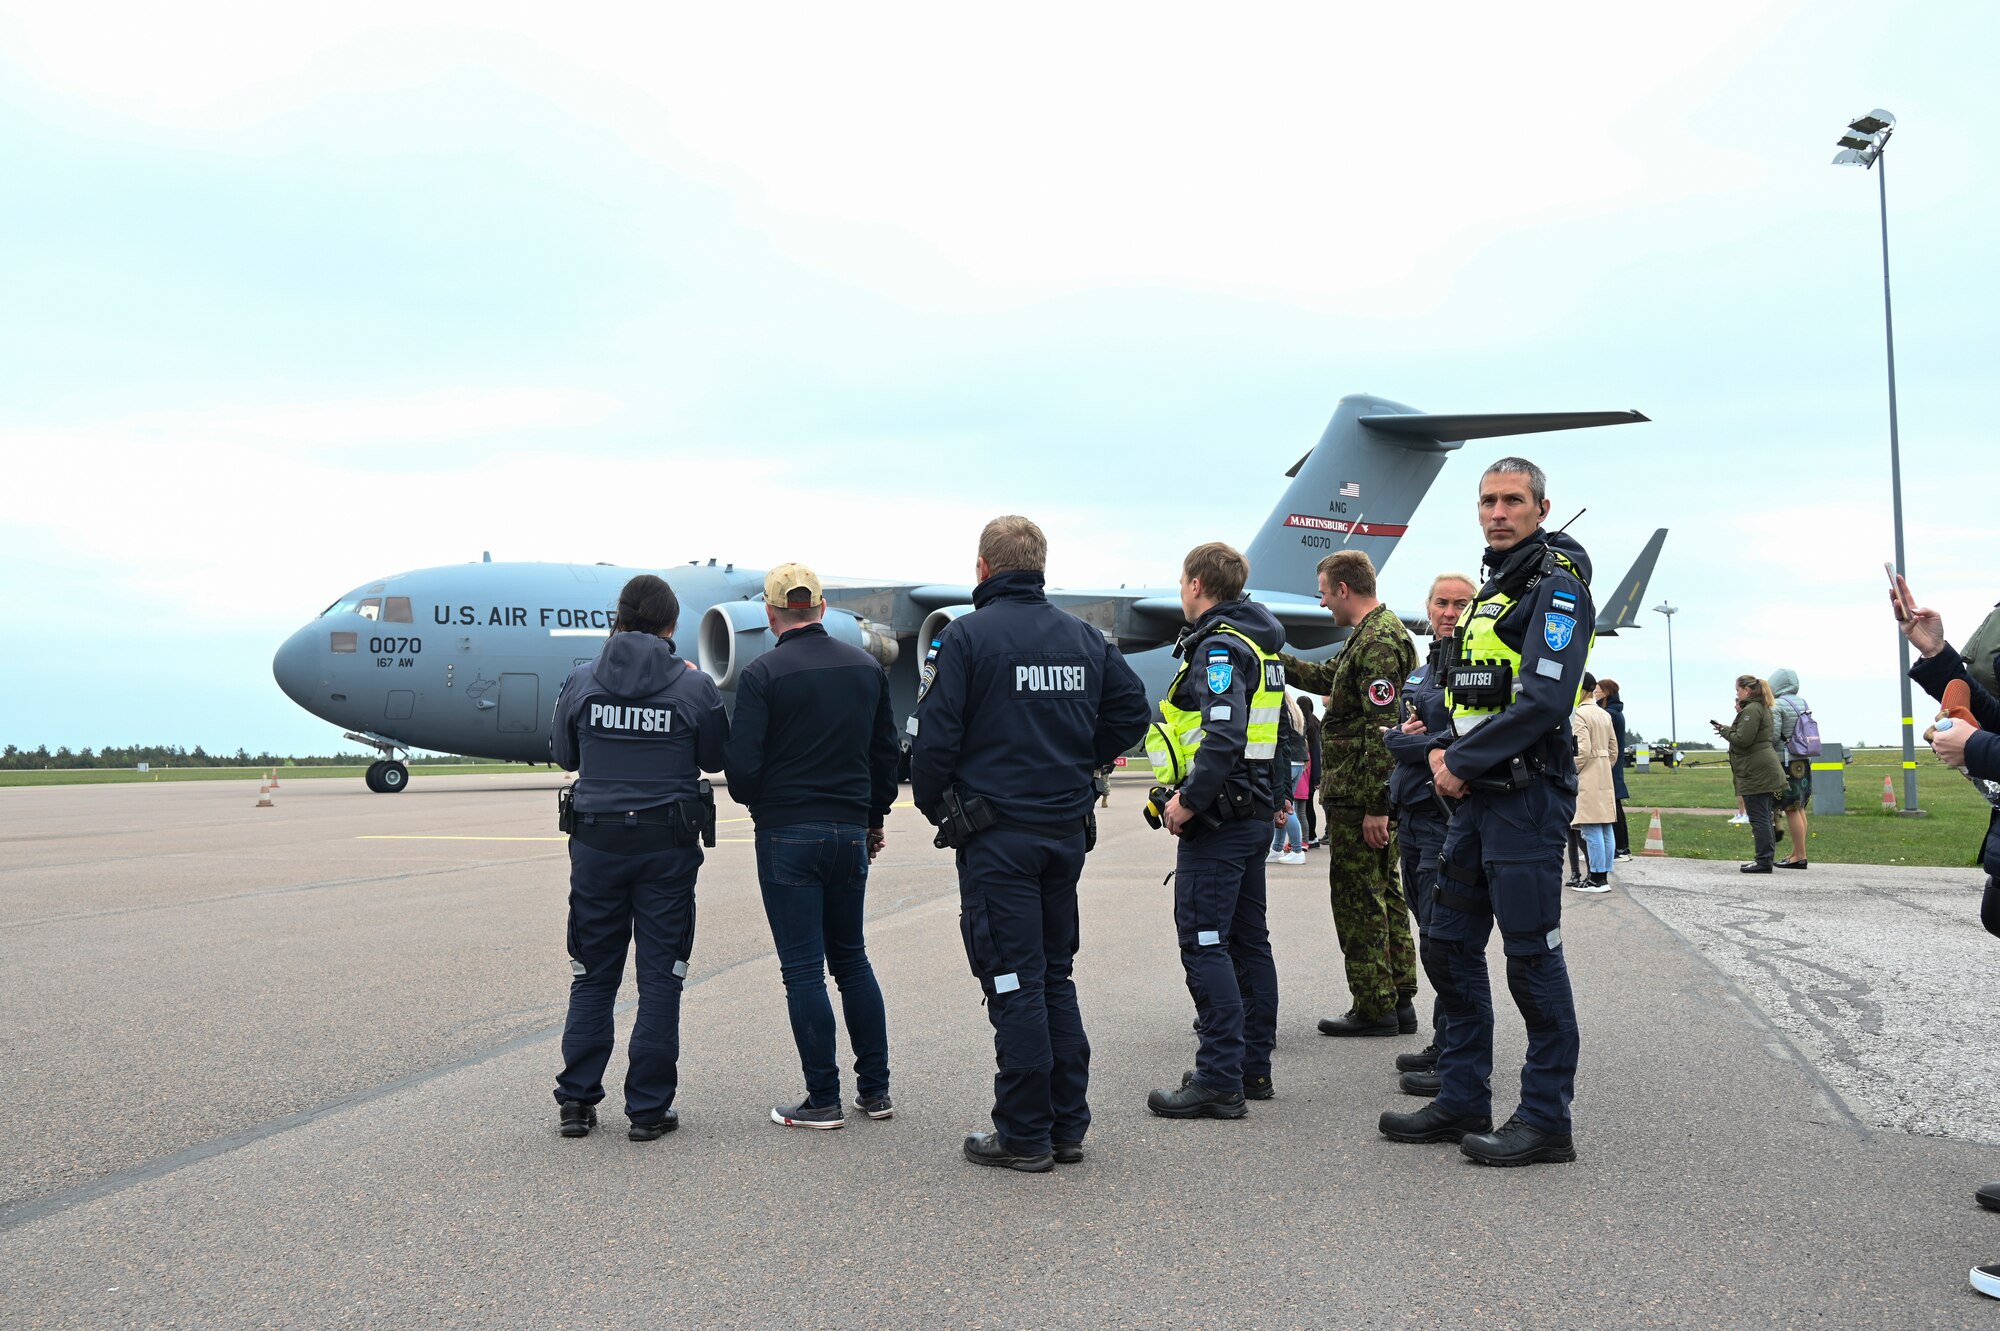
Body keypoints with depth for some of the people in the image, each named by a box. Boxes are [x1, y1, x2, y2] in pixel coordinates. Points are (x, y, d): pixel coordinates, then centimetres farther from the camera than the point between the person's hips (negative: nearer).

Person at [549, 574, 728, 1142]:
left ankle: (576, 1100, 16)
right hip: (668, 845, -2)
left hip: (596, 843, 2)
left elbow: (564, 755, 9)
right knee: (660, 978, 6)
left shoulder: (581, 681, -2)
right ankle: (649, 1108, 9)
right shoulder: (694, 686, -8)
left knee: (593, 976, 13)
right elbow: (715, 760, 6)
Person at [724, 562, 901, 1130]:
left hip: (787, 835, -5)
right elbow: (887, 753, 11)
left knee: (803, 970, 2)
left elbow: (742, 765, -14)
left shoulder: (763, 674, -11)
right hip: (851, 833, 5)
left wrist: (756, 802, 8)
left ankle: (824, 1099, 6)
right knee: (851, 959, 16)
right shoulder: (867, 668, 5)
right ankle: (875, 1088, 20)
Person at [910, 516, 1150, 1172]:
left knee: (1014, 982, -1)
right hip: (1068, 829, 6)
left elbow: (934, 734, -13)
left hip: (996, 834, -6)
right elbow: (1131, 707, 11)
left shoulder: (966, 636, -9)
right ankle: (1068, 1127, 19)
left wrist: (933, 804, 3)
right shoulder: (1083, 637, 9)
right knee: (1056, 977, 15)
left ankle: (1024, 1135, 5)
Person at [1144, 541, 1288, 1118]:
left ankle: (1219, 1080, -6)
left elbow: (1224, 736, -27)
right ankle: (1254, 1067, 21)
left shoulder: (1218, 647, -14)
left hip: (1218, 817, -10)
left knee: (1204, 945, -8)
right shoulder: (1259, 643, 17)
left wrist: (1189, 801, -21)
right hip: (1254, 812, 10)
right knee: (1248, 941, 14)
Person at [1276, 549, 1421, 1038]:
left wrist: (1374, 806, -24)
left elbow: (1382, 730, -23)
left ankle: (1374, 1009, 4)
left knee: (1357, 899, -3)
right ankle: (1399, 1002, 21)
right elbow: (1325, 677, 30)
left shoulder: (1377, 642, -18)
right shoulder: (1375, 634, 16)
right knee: (1382, 895, 14)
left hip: (1360, 799, -10)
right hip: (1376, 797, 10)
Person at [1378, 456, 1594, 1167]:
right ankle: (1462, 1101, 22)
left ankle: (1547, 1120, 6)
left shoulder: (1557, 587, -10)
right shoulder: (1493, 589, 19)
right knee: (1449, 949, 12)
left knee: (1532, 957, -4)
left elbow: (1543, 702, -22)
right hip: (1476, 796, 10)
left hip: (1526, 795, -10)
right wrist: (1442, 751, 3)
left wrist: (1462, 761, -15)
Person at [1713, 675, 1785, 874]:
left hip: (1756, 773, -11)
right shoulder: (1762, 708, 19)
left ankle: (1763, 861, -6)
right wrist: (1728, 728, 10)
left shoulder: (1751, 710, -14)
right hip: (1765, 772, 11)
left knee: (1758, 818, -7)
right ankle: (1765, 859, 17)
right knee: (1764, 817, 13)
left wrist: (1724, 731, -5)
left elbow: (1743, 740, -20)